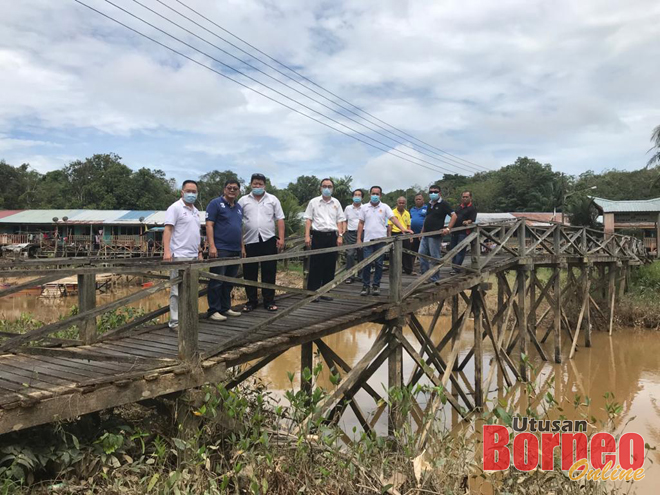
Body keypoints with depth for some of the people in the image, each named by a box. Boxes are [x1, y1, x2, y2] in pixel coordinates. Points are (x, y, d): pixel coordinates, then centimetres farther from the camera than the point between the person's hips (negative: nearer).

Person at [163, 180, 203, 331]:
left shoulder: (195, 211, 19)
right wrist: (166, 251, -24)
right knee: (178, 290, -6)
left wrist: (199, 252, 20)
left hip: (193, 256, 8)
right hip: (179, 256, -8)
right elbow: (167, 230, -13)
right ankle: (175, 322, -2)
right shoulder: (175, 208, -6)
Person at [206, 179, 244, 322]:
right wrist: (212, 246, -18)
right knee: (217, 282, -5)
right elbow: (209, 225, -9)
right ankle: (214, 310, 1)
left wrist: (242, 246, 18)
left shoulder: (239, 207, 18)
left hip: (235, 251, 7)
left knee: (229, 282, 12)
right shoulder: (216, 203, -3)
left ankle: (226, 308, 21)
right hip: (220, 250, -7)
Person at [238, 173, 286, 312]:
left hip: (269, 240, 0)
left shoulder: (273, 200, 8)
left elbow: (280, 219, 5)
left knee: (269, 272, 3)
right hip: (250, 241, 0)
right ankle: (251, 301, 17)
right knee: (250, 273, 5)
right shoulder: (243, 201, 7)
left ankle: (269, 301, 13)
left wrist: (281, 238, -4)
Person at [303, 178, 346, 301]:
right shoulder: (314, 202, 5)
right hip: (318, 235, -3)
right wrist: (307, 236, -7)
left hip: (332, 236, 3)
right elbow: (308, 219, 3)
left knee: (330, 265, 4)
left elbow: (340, 220, 13)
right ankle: (311, 292, 2)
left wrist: (340, 236, 3)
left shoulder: (336, 202, 13)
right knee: (315, 265, -3)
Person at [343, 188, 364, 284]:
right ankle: (350, 275, -4)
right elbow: (345, 221, 17)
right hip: (351, 233, 1)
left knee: (361, 255, 5)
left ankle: (360, 274, 17)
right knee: (350, 254, -7)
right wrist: (344, 231, 5)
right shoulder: (348, 208, 11)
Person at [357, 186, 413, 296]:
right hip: (368, 240, 0)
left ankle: (376, 285, 13)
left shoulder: (385, 207, 4)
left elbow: (393, 218, -6)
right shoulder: (364, 208, 8)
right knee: (366, 263, -2)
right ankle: (365, 286, 8)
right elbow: (361, 224, 9)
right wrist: (359, 239, 3)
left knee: (379, 264, 4)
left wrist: (403, 229, -21)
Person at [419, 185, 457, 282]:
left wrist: (448, 229, -25)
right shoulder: (429, 204, 15)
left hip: (435, 236, -8)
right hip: (426, 235, 8)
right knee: (422, 254, 7)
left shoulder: (443, 204, -8)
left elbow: (454, 216, -15)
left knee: (435, 257, -1)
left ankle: (435, 279, 8)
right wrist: (422, 231, 19)